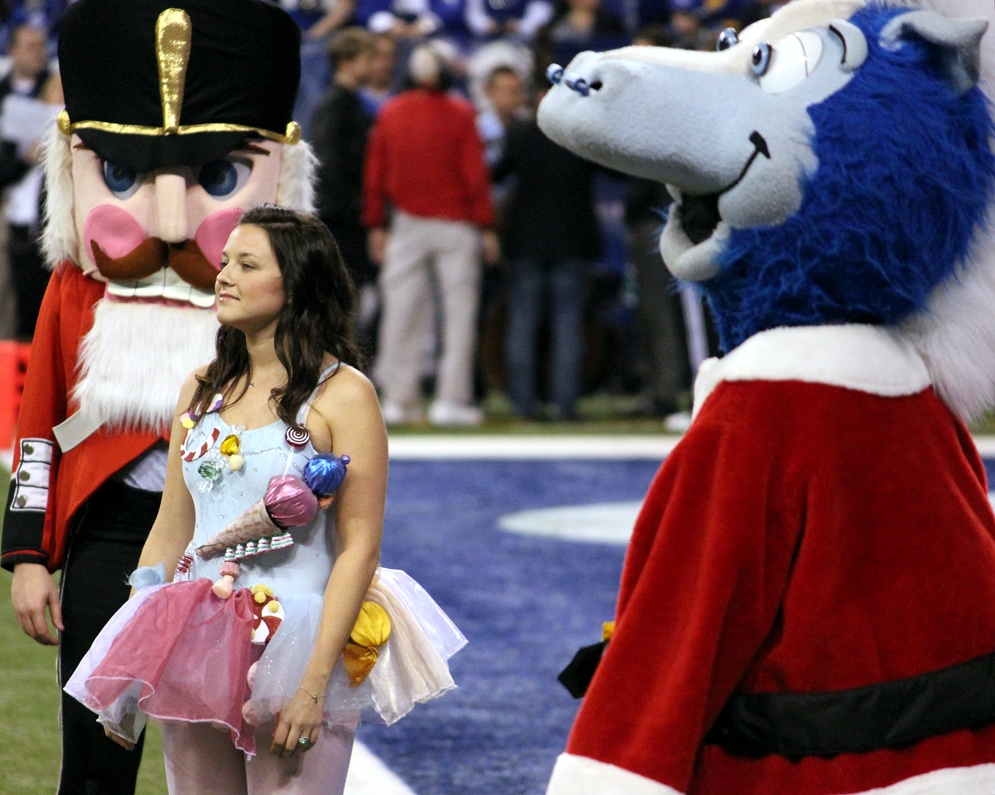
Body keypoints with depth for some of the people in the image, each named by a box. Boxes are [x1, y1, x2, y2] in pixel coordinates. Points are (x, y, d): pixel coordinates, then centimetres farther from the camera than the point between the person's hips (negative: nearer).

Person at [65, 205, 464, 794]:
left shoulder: (342, 394, -6)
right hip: (196, 647, 5)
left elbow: (360, 547, -10)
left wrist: (314, 683, -17)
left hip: (293, 652, -5)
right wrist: (125, 672, 10)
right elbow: (170, 530, 14)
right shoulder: (203, 390, 12)